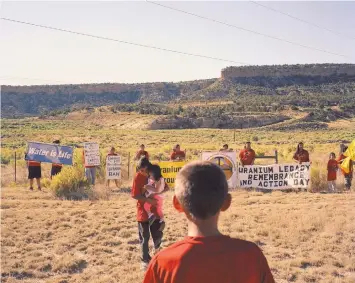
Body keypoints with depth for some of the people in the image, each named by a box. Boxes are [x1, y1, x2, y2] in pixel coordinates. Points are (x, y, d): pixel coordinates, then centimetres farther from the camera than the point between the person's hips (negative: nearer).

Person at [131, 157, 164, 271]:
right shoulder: (138, 177, -14)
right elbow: (134, 195, -15)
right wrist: (148, 200, -26)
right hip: (143, 210, -3)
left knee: (158, 234, 8)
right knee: (144, 237, 5)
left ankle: (157, 247, 40)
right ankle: (145, 260, 19)